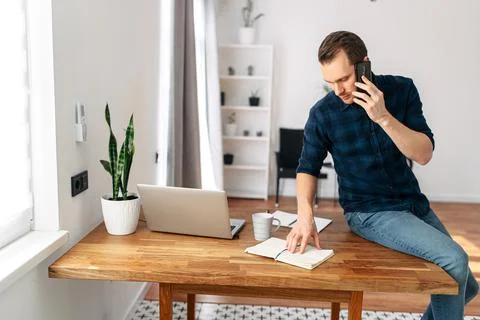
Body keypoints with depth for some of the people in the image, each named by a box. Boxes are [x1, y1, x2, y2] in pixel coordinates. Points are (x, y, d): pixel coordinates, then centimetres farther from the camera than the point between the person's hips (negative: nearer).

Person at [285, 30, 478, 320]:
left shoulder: (402, 89, -9)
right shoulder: (323, 114, -14)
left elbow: (424, 154, -14)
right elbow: (308, 167, -5)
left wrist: (384, 117, -29)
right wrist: (305, 215, -23)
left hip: (414, 202, 5)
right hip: (369, 212, -4)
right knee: (454, 259, -23)